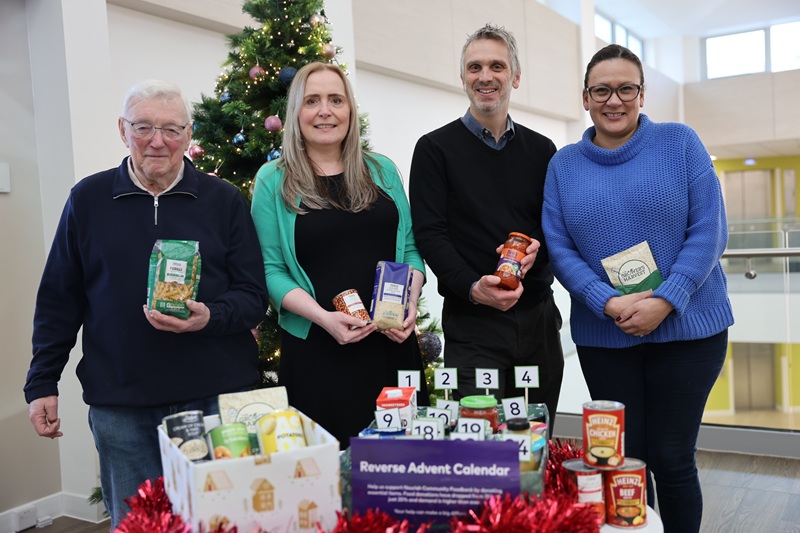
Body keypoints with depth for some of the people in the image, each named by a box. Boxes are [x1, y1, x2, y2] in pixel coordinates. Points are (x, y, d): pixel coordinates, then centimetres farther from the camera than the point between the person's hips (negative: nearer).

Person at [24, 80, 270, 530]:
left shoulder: (224, 200, 2)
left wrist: (211, 317, -18)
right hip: (120, 406, 1)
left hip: (213, 398, 0)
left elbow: (255, 297, 1)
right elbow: (59, 300, 9)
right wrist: (42, 383, 6)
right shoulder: (88, 199, 5)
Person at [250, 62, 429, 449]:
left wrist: (410, 303, -6)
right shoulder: (273, 180, 1)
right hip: (316, 352, -3)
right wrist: (323, 316, -16)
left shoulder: (381, 170, 11)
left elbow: (410, 247, 12)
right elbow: (270, 270, -2)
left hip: (392, 343, 3)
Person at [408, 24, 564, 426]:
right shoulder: (436, 148, 1)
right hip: (472, 322, -4)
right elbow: (429, 234, -7)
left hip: (539, 318, 4)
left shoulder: (541, 150, 12)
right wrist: (472, 288, -22)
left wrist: (539, 247, -10)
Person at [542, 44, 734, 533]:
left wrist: (664, 301, -16)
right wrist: (608, 304, -14)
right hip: (604, 336, 2)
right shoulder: (564, 164, 5)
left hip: (687, 327, -1)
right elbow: (559, 248, 0)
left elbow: (708, 231, -5)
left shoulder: (679, 142, 0)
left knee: (671, 458, 5)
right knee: (625, 460, 9)